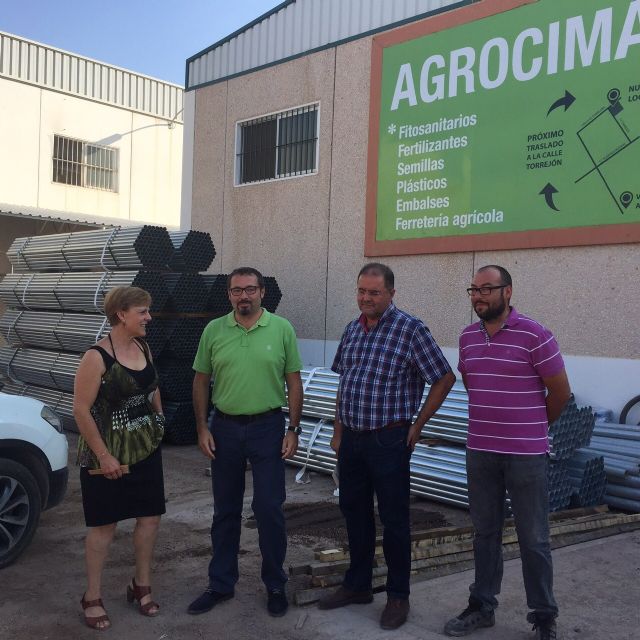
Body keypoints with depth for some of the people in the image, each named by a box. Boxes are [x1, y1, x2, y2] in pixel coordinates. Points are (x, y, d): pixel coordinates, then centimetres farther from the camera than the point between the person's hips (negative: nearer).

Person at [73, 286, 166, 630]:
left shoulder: (143, 348, 3)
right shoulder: (97, 356, -19)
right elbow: (81, 410, -18)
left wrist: (159, 423, 11)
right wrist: (103, 456, -18)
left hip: (146, 448, 7)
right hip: (108, 453, -6)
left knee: (150, 516, 11)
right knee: (105, 525, 5)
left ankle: (141, 585, 30)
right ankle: (92, 598, 22)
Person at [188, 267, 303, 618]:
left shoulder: (282, 329, -3)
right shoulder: (213, 331, 1)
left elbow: (294, 382, 0)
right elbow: (201, 382, 6)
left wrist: (293, 429, -4)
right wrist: (202, 428, 0)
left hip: (268, 427, -2)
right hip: (224, 428, 2)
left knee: (269, 508, 1)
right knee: (225, 510, 12)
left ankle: (275, 585, 20)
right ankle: (221, 584, 27)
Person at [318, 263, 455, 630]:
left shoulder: (410, 329, -12)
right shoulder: (352, 330, 8)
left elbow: (445, 378, -9)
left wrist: (417, 426, -7)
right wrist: (338, 431, 15)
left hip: (388, 441, -6)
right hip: (351, 439, 7)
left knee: (394, 519, 5)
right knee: (354, 512, 16)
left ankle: (398, 596, 21)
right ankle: (357, 585, 33)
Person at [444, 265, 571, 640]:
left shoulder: (534, 335, -12)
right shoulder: (467, 338, 6)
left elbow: (560, 391, -4)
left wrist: (533, 427, 8)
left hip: (527, 455, -5)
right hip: (480, 452, 5)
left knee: (534, 539, 6)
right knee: (485, 533, 15)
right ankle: (482, 607, 28)